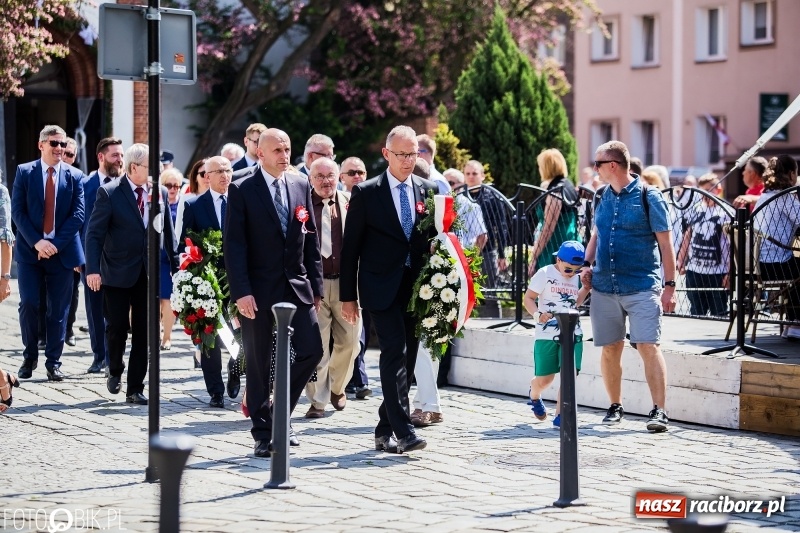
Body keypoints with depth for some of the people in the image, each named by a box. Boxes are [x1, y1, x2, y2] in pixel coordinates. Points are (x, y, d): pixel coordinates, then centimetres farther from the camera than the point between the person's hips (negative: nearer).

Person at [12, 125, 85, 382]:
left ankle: (53, 362, 11)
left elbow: (78, 214, -2)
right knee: (29, 304, -6)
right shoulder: (24, 172, 3)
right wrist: (37, 242, -13)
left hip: (62, 251, 1)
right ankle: (30, 357, 12)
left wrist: (56, 244, -12)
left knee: (59, 310, 3)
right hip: (30, 250, -1)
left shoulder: (74, 176, 4)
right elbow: (17, 211, -2)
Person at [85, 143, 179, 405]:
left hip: (150, 273, 3)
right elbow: (94, 233, -9)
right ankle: (115, 371, 29)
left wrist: (174, 266, 6)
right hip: (118, 273, -3)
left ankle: (135, 388, 10)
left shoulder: (160, 192, 5)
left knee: (143, 332, 3)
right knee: (117, 326, 0)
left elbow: (168, 233, 10)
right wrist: (92, 269, -18)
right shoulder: (109, 192, -7)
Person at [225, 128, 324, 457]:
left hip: (297, 285, 4)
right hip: (258, 290, -4)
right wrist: (241, 291, -17)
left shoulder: (301, 185, 8)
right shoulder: (242, 189, -6)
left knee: (312, 350, -2)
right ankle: (263, 434, 13)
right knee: (259, 364, 3)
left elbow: (311, 238, 11)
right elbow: (233, 243, -10)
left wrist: (315, 285, 6)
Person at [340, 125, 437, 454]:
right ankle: (403, 432, -19)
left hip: (417, 287, 5)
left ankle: (385, 431, 17)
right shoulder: (366, 193, -1)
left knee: (407, 357, 6)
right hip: (382, 287, -4)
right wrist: (348, 296, -2)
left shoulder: (428, 190, 10)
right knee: (395, 352, -16)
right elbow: (350, 247, 0)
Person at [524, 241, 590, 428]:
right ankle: (534, 395, 37)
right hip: (547, 334, -4)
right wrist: (537, 314, -23)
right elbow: (528, 298, -6)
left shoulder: (576, 278, 12)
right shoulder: (545, 274, -6)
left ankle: (560, 415, -7)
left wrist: (587, 288, 8)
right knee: (544, 379, 1)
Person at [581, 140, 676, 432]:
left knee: (648, 346, -11)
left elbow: (665, 243, -4)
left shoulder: (648, 197, -5)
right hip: (604, 287, 5)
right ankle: (615, 407, 22)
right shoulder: (603, 197, 11)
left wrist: (669, 285, -8)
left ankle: (659, 411, -10)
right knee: (610, 350, 9)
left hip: (641, 286, -5)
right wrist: (586, 264, 5)